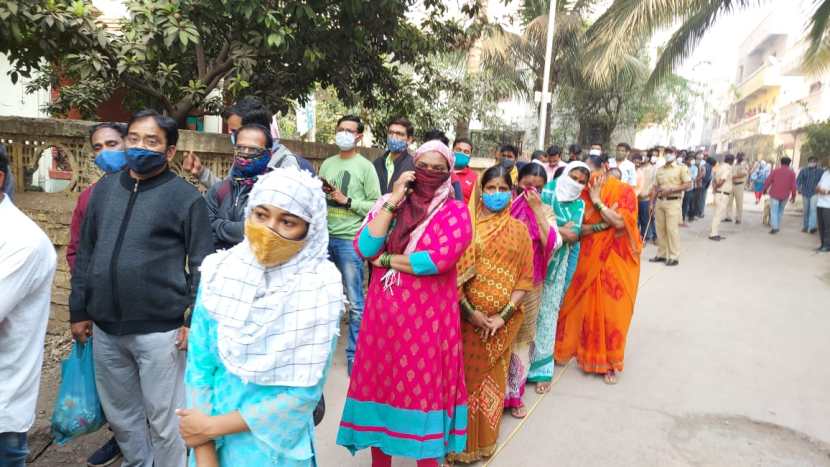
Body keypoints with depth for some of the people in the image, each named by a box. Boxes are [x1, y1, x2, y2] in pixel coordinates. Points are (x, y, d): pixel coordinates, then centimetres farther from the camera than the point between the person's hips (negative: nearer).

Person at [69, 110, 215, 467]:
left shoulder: (185, 196, -7)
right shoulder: (104, 189, 9)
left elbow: (202, 263, -8)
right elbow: (85, 253, 14)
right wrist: (78, 310, 13)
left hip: (159, 330, -5)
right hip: (105, 329, 6)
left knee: (164, 419, 7)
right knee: (120, 414, 21)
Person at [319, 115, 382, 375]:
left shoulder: (365, 167, -1)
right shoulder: (327, 164, 13)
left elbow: (375, 205, -5)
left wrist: (346, 200, -12)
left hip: (350, 239, -5)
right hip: (325, 237, 5)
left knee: (355, 302, -1)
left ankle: (354, 355, 10)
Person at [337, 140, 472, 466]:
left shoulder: (455, 212, -3)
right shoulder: (388, 204, 7)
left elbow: (440, 259, -19)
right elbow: (364, 247, -8)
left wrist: (387, 260, -10)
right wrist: (393, 202, -11)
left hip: (427, 317, -3)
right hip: (383, 312, 4)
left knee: (425, 386, 6)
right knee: (380, 383, 12)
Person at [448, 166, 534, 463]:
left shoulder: (518, 229, 3)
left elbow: (525, 278, -1)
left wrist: (503, 315, -10)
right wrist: (469, 311, -14)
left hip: (502, 322, 1)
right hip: (467, 317, -1)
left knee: (491, 379, 13)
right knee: (464, 377, 8)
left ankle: (483, 440, 31)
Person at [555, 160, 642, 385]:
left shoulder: (625, 191, -7)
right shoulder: (583, 193, 0)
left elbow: (620, 222, -20)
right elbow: (578, 228, -6)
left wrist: (597, 201, -15)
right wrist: (602, 225, -20)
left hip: (618, 261, -2)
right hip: (590, 260, 2)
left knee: (613, 310, 3)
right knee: (583, 308, 7)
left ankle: (609, 363, 19)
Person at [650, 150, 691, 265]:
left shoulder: (681, 167, 1)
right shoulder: (659, 170, 16)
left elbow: (688, 184, -7)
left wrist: (671, 190, -16)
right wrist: (651, 203, 7)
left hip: (673, 202, -5)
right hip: (659, 201, 5)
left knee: (672, 229, -8)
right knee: (660, 229, 6)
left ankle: (674, 257, -2)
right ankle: (661, 254, 15)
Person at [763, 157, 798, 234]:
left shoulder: (775, 171, -1)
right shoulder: (792, 173, 1)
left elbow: (768, 181, -2)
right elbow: (794, 185, -1)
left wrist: (765, 189, 13)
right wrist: (793, 196, 7)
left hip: (774, 194, -2)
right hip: (784, 196, 2)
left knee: (774, 211, -1)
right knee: (780, 211, 18)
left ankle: (774, 227, -12)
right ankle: (777, 226, 22)